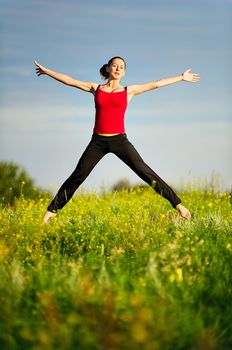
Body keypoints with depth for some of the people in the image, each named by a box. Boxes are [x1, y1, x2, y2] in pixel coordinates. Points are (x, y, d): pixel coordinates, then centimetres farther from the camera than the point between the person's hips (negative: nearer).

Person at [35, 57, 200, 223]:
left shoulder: (129, 90, 9)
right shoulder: (96, 88, 12)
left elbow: (155, 84, 11)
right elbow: (69, 80, 13)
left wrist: (181, 77, 13)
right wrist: (47, 71, 13)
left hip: (119, 140, -1)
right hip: (98, 141, 1)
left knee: (145, 172, -10)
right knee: (77, 177, 2)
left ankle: (178, 204, -9)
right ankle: (52, 210, 14)